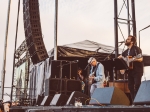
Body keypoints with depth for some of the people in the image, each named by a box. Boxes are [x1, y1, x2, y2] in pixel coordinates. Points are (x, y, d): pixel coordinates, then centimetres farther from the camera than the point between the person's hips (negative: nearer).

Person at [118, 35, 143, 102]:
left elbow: (141, 59, -16)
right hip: (130, 71, 8)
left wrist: (135, 59, -35)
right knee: (130, 86, 4)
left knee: (137, 86, -15)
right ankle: (134, 101, 11)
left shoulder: (136, 49, -8)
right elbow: (119, 58, 27)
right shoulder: (126, 51, 16)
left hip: (137, 70, -8)